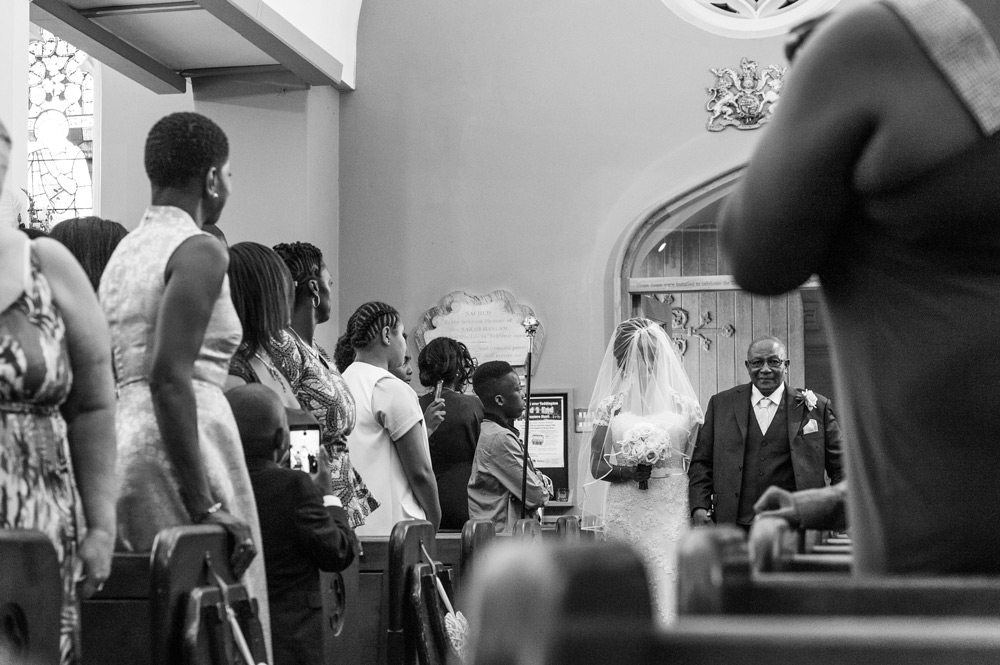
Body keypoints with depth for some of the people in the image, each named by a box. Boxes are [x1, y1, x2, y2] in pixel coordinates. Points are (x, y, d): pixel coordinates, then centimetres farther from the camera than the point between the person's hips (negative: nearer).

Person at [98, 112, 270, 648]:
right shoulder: (199, 251, -8)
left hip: (122, 434, 9)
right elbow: (168, 375, -20)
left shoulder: (124, 250, 17)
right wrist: (204, 503, -21)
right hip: (178, 447, -9)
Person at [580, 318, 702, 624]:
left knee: (669, 586, -7)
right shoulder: (612, 404, 6)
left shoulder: (683, 405, 5)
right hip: (625, 511, 0)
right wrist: (627, 471, -13)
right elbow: (596, 466, 6)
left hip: (672, 511, 0)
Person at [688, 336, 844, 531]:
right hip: (734, 525, 1)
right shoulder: (721, 404, 11)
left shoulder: (816, 407, 7)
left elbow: (840, 467, 11)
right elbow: (701, 462, 11)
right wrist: (699, 507, -1)